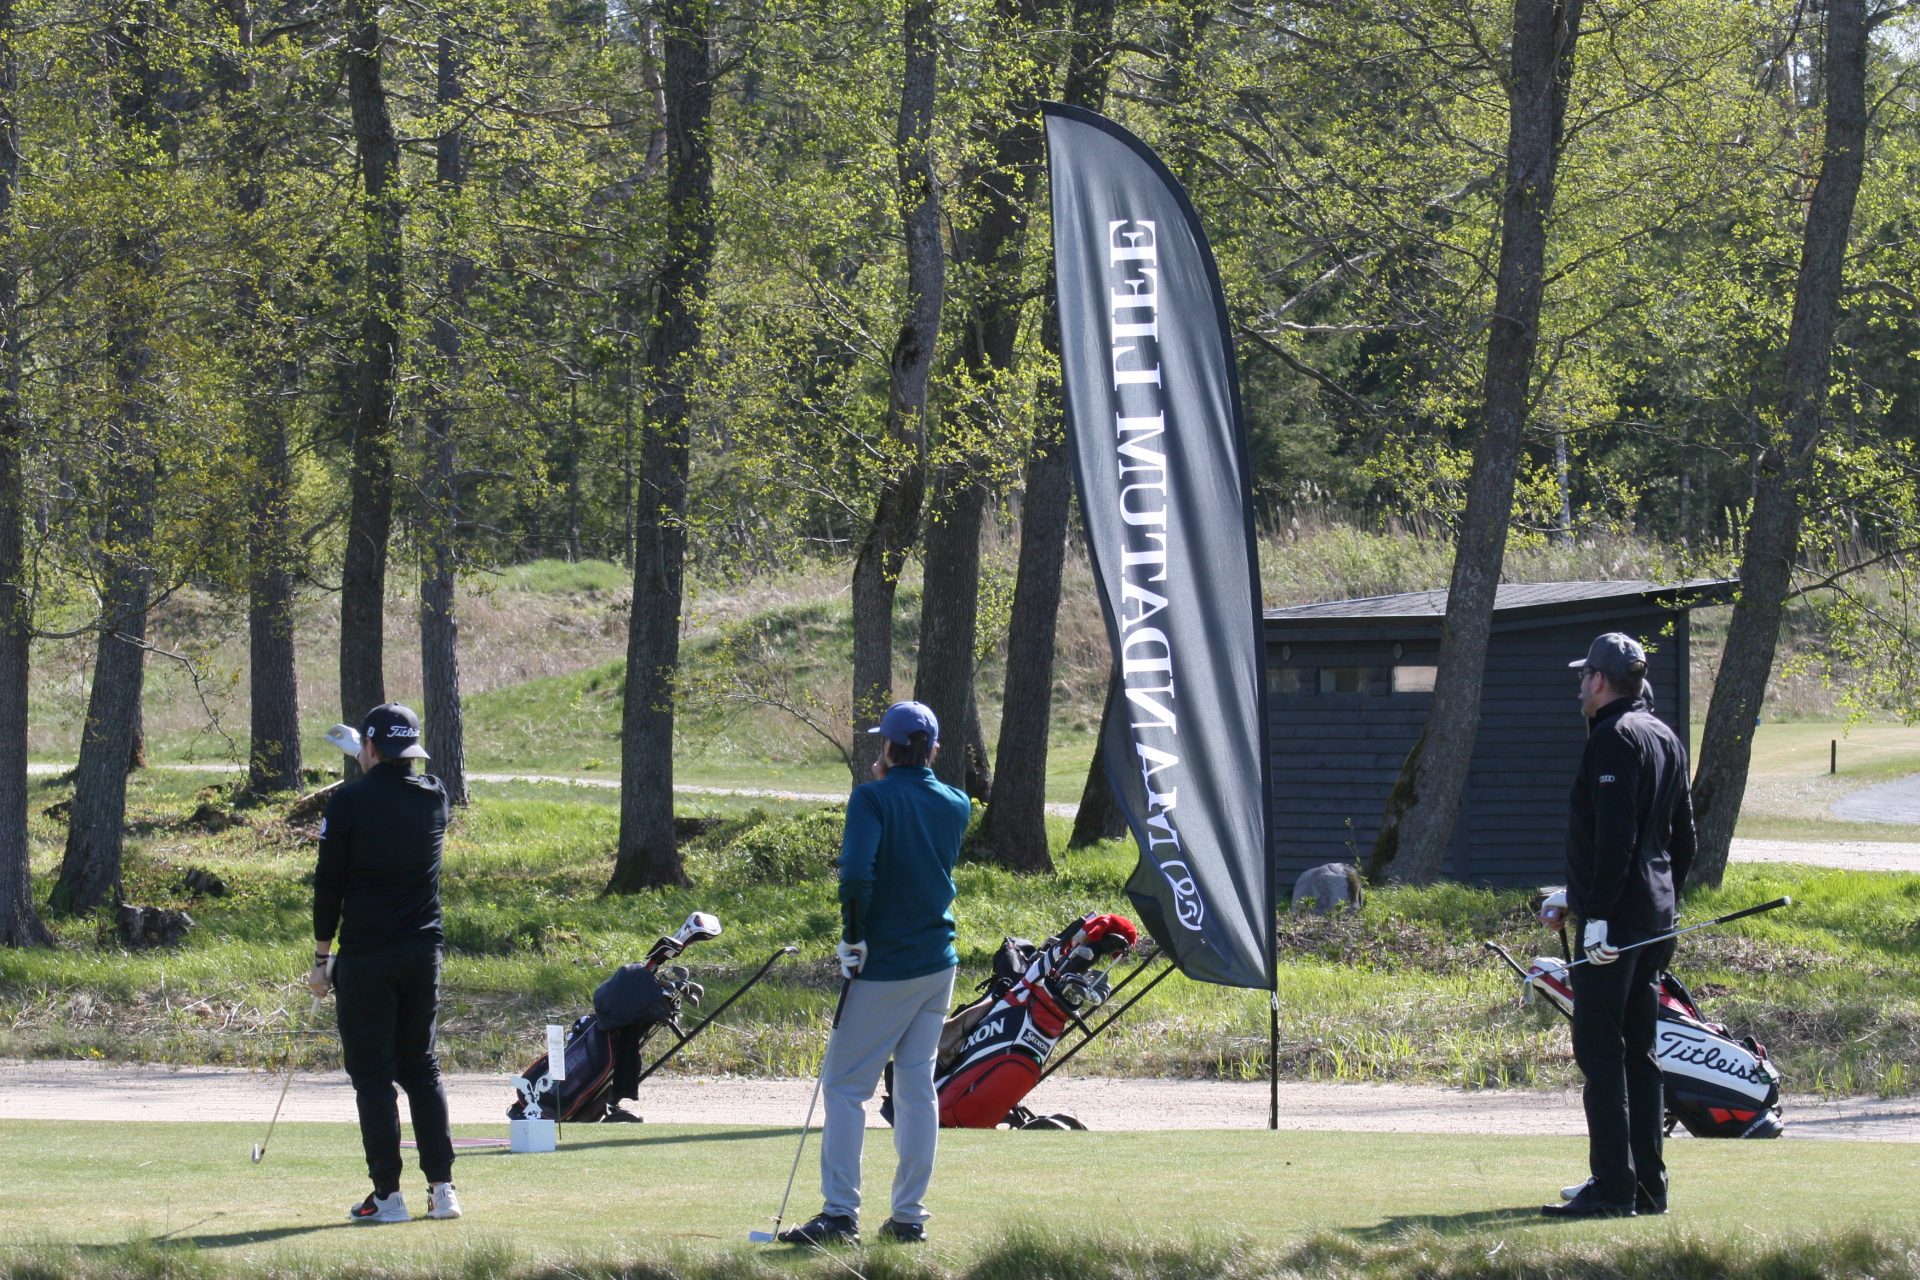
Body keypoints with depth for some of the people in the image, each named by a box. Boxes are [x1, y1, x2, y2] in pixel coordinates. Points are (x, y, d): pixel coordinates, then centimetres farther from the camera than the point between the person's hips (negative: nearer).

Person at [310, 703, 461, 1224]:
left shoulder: (350, 802, -10)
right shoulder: (435, 798, 3)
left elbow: (329, 887, -7)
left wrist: (322, 958, 1)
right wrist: (376, 765, 44)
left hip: (367, 956, -5)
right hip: (423, 953, 5)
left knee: (372, 1074, 1)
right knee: (422, 1069, 14)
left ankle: (387, 1195, -2)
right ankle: (442, 1187, 7)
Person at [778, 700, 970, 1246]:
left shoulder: (872, 798, -13)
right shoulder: (956, 806, 5)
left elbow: (856, 873, -26)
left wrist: (853, 937, -14)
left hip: (884, 968, -6)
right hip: (938, 965, 6)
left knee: (845, 1085, -2)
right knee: (917, 1087, 9)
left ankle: (840, 1214, -9)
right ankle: (909, 1216, 9)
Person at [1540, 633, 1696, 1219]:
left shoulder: (1615, 737, -11)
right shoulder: (1666, 739, 17)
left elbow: (1614, 836, -21)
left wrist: (1598, 912, -22)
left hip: (1614, 922, -10)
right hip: (1655, 918, 10)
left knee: (1599, 1050, -9)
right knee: (1638, 1052, 13)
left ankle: (1613, 1187, -13)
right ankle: (1648, 1186, 13)